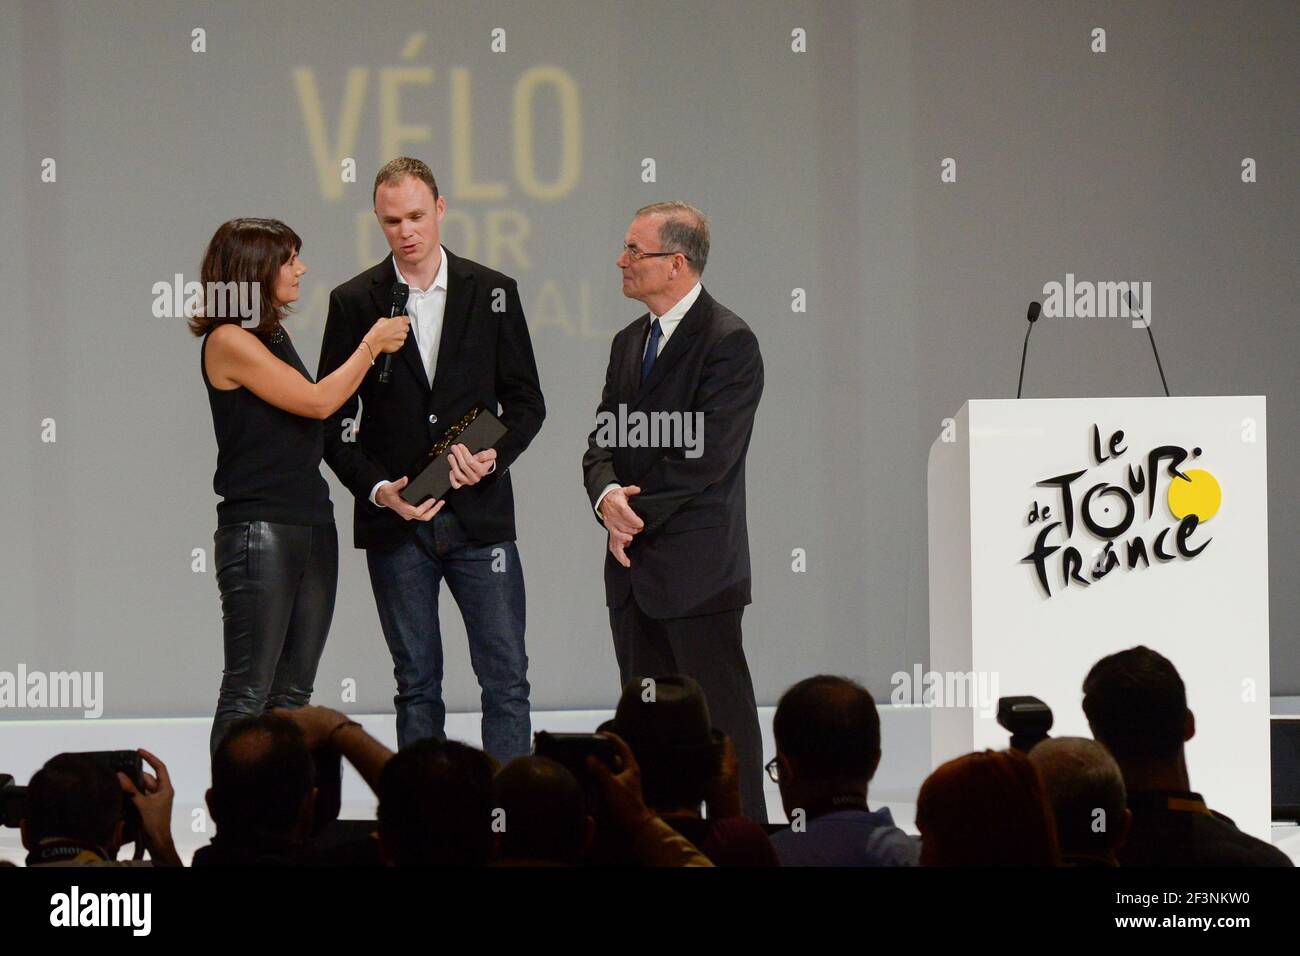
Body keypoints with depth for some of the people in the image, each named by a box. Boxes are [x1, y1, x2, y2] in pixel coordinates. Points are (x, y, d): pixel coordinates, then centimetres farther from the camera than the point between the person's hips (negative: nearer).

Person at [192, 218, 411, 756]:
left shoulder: (272, 336, 16)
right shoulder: (228, 341, -11)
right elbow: (317, 401, -12)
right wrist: (372, 344, -2)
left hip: (311, 526, 9)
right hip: (259, 530, -9)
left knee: (293, 692, 7)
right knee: (249, 693, -8)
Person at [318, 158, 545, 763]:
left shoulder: (492, 293, 5)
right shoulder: (354, 303, 4)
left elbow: (526, 402, 7)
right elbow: (334, 421, 3)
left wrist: (492, 456, -12)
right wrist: (378, 489, -12)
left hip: (480, 516, 0)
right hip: (396, 523, 0)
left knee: (506, 677, -4)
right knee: (416, 683, 5)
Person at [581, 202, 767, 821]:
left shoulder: (729, 342, -10)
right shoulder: (629, 343, 16)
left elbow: (707, 459, -17)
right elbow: (602, 443, 12)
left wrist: (637, 515, -11)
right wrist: (608, 496, -10)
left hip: (697, 566, -8)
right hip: (634, 569, 8)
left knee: (722, 713, -4)